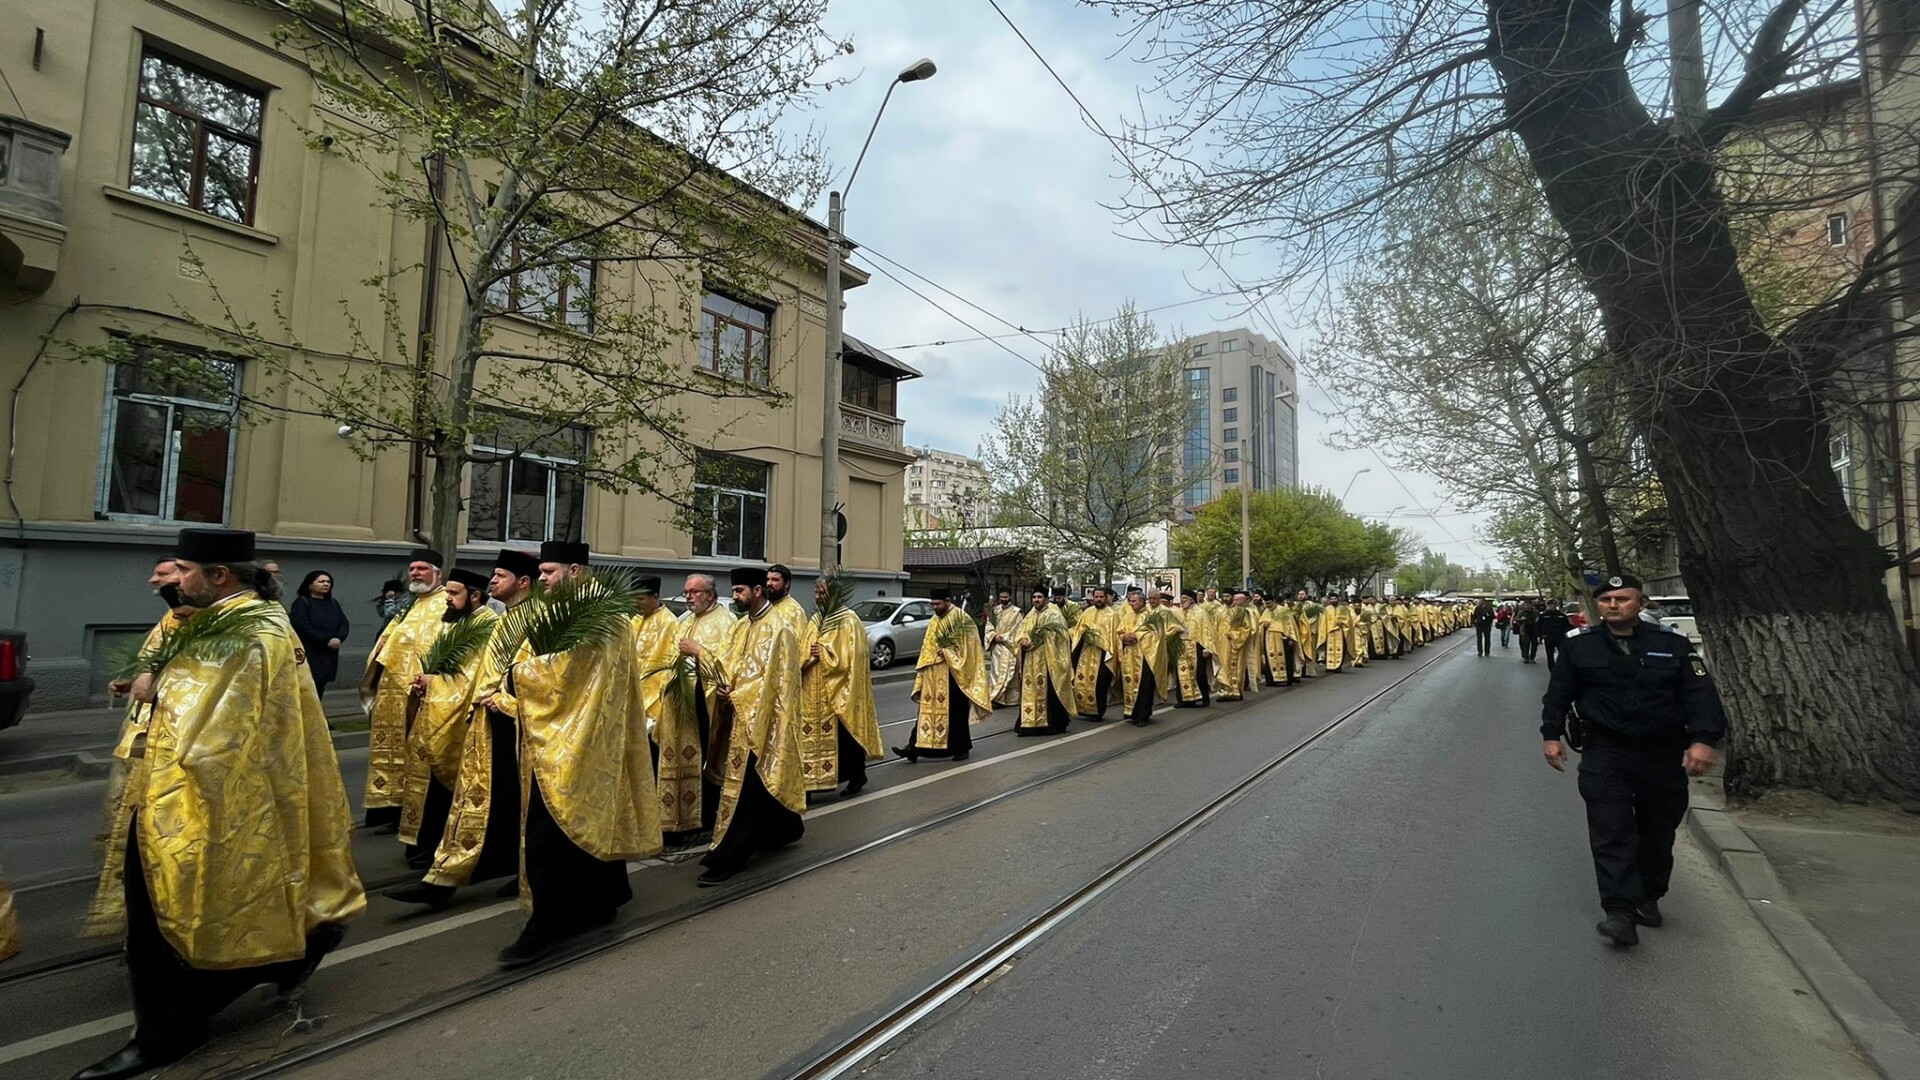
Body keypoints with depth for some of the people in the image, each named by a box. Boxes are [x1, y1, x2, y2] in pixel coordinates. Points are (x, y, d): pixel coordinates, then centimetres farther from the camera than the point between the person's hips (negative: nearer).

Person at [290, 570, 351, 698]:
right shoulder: (301, 602, -3)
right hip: (309, 653, -6)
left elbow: (344, 623, 9)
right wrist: (326, 641, -16)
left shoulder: (333, 603, 17)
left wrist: (339, 638, -11)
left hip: (329, 653, 6)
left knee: (321, 686, 7)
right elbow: (303, 626, -14)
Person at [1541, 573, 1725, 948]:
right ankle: (1620, 911, -10)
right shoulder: (1579, 646, 1)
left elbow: (1701, 694, -4)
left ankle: (1648, 897, 35)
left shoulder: (1672, 645, 1)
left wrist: (1703, 740, -16)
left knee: (1657, 835, 16)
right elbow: (1558, 694, 6)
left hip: (1664, 756, 2)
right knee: (1611, 835, -9)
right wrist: (1552, 735, 0)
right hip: (1605, 754, -2)